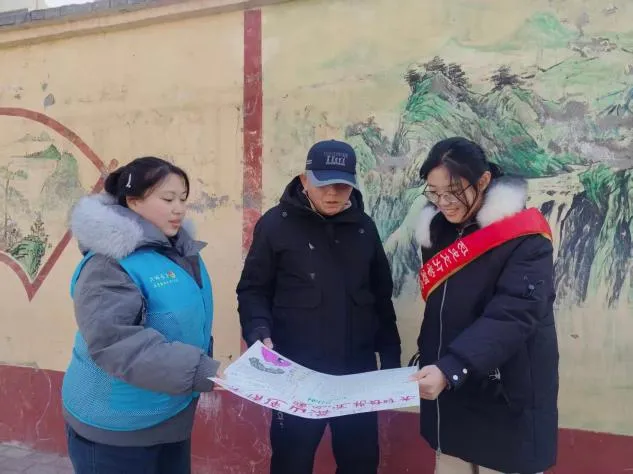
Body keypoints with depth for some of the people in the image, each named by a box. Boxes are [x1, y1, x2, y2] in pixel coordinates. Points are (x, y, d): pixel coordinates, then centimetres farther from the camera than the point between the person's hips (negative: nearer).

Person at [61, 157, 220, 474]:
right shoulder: (111, 263, -22)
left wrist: (206, 368, 10)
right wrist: (204, 372, -38)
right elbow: (114, 343, -34)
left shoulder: (181, 249, 3)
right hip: (115, 428, -7)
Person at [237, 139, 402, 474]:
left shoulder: (364, 226, 7)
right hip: (296, 372, -3)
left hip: (358, 370, 4)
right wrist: (260, 334, -20)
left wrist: (391, 356, 10)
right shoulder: (276, 224, -5)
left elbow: (381, 296, 12)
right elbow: (253, 290, -3)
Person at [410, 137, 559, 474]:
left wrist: (451, 369, -36)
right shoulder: (438, 232, 7)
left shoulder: (525, 238, -14)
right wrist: (431, 365, 8)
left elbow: (513, 315, -25)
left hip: (506, 403, -5)